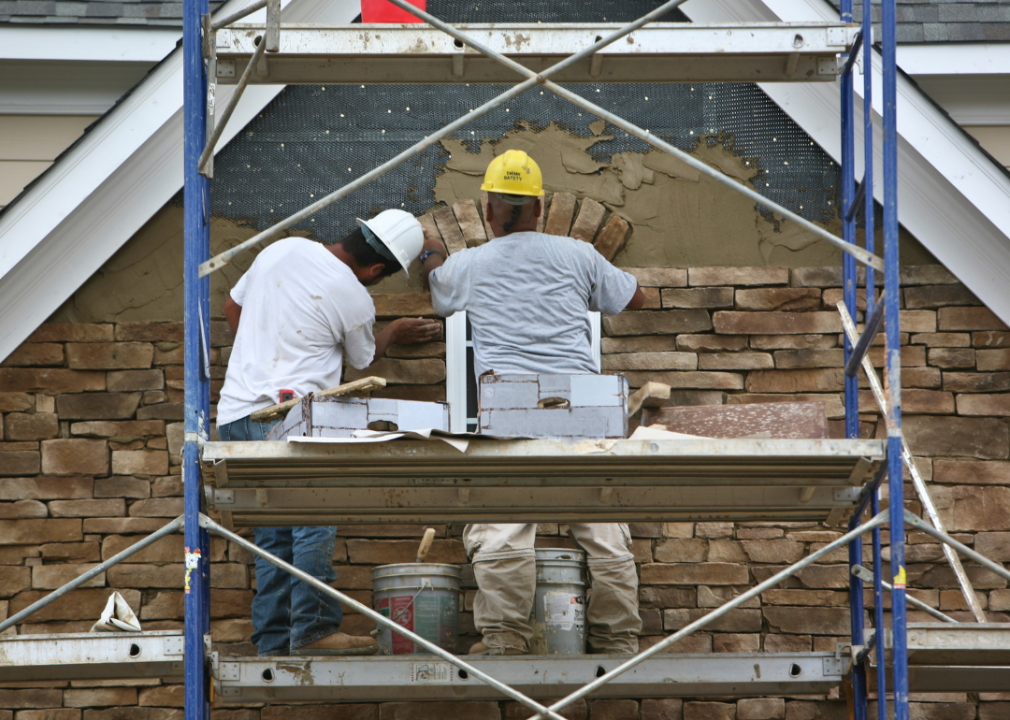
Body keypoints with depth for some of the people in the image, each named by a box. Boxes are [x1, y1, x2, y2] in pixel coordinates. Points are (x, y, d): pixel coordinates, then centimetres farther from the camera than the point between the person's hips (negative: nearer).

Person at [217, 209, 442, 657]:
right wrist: (395, 333, 33)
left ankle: (274, 640, 6)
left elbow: (232, 307, 24)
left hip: (235, 412, 8)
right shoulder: (355, 300, -7)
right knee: (314, 521, -10)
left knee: (274, 534, 9)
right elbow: (364, 358, 14)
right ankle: (313, 629, -19)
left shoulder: (282, 250, 11)